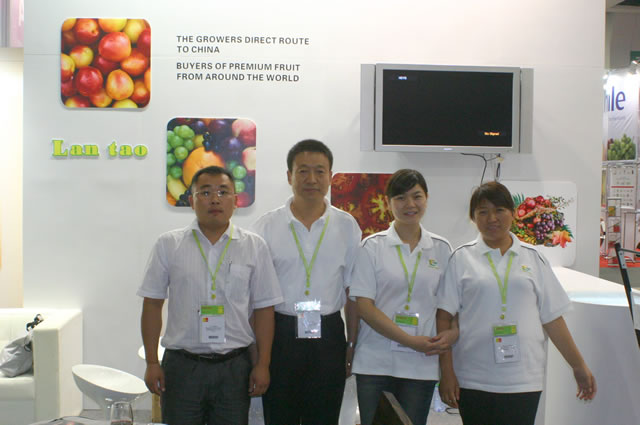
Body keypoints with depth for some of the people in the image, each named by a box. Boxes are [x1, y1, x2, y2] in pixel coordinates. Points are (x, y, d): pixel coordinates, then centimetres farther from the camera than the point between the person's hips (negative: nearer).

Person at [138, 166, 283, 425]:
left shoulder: (254, 246, 3)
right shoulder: (168, 245, 2)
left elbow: (264, 309, 3)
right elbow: (152, 305, 4)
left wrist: (263, 364, -1)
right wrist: (151, 363, 0)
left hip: (234, 366, 0)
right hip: (181, 365, 0)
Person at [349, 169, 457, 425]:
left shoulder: (442, 248, 7)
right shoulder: (372, 246, -1)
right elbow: (364, 306, -7)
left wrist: (453, 334, -10)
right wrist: (411, 341, -14)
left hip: (422, 365, 2)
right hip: (375, 363, -2)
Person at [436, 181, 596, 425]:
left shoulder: (533, 259, 9)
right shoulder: (461, 258, 3)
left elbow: (552, 318, 11)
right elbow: (444, 318, 0)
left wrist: (579, 366, 10)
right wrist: (447, 373, -5)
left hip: (524, 380, 1)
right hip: (473, 380, -1)